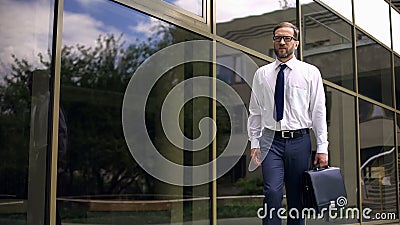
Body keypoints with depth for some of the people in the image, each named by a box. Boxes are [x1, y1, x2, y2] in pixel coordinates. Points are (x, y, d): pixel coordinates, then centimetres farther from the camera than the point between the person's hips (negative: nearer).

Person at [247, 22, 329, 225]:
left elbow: (318, 111, 2)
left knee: (297, 197, 6)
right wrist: (254, 142, 4)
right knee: (272, 192, -12)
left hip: (299, 141, 0)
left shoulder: (310, 72, 4)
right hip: (271, 140, 0)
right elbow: (255, 111, 11)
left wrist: (322, 147, -3)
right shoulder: (262, 74, 8)